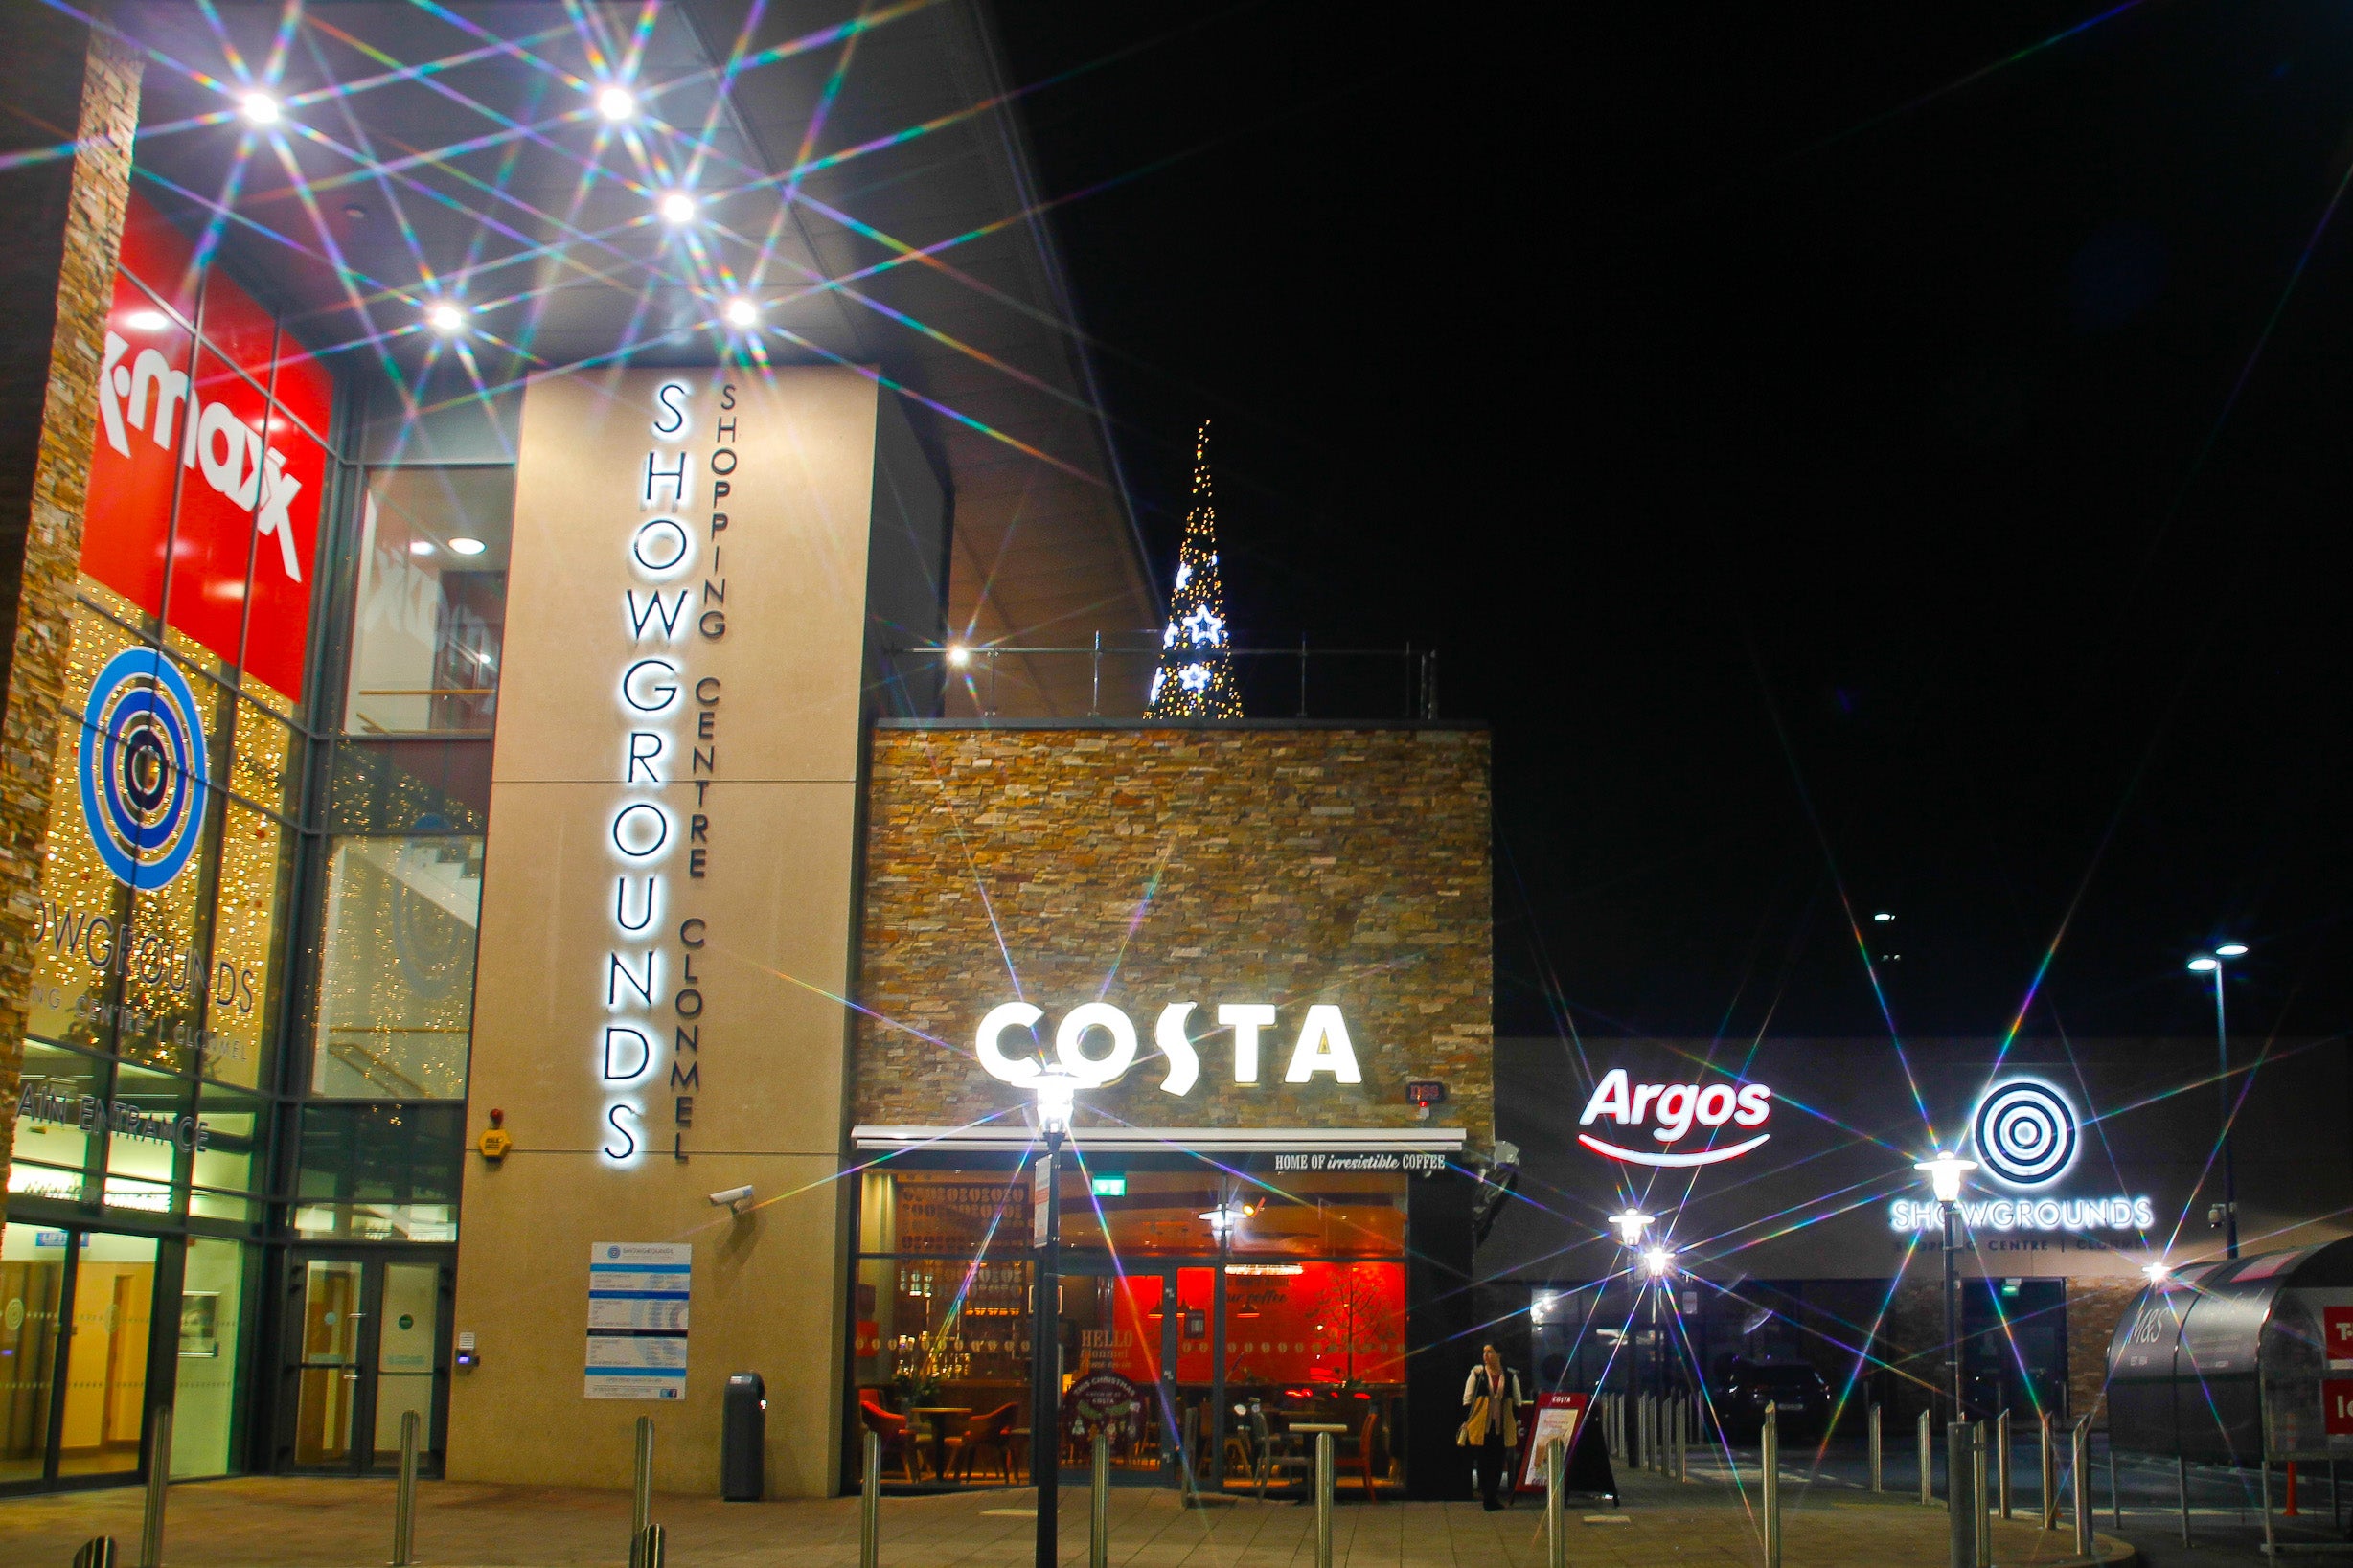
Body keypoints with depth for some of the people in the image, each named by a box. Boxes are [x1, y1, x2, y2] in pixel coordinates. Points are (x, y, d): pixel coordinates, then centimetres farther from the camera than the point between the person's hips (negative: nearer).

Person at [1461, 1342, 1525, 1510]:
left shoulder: (1511, 1376, 6)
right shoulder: (1477, 1373, 2)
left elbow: (1517, 1401, 14)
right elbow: (1467, 1398, 5)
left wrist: (1517, 1421, 7)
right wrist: (1466, 1421, -1)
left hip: (1503, 1427, 1)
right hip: (1481, 1426, -1)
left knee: (1498, 1464, 1)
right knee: (1483, 1463, 0)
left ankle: (1490, 1497, 11)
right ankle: (1487, 1498, 10)